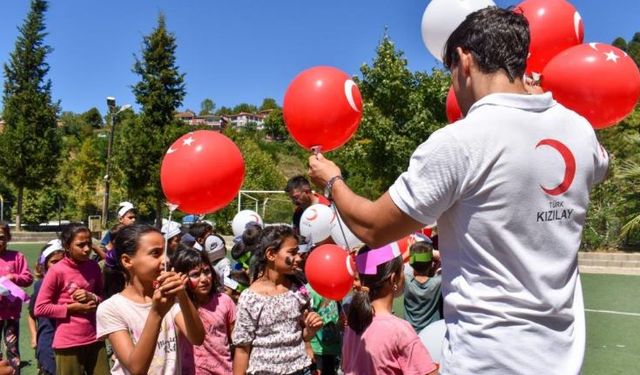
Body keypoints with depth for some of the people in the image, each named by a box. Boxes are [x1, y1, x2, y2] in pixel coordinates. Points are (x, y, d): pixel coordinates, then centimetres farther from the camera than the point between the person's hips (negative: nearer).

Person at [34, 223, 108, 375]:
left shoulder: (93, 266, 3)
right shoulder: (56, 271, -11)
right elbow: (40, 308, -9)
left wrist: (92, 298, -7)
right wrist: (72, 308, -14)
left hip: (95, 340, 5)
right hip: (68, 343, -4)